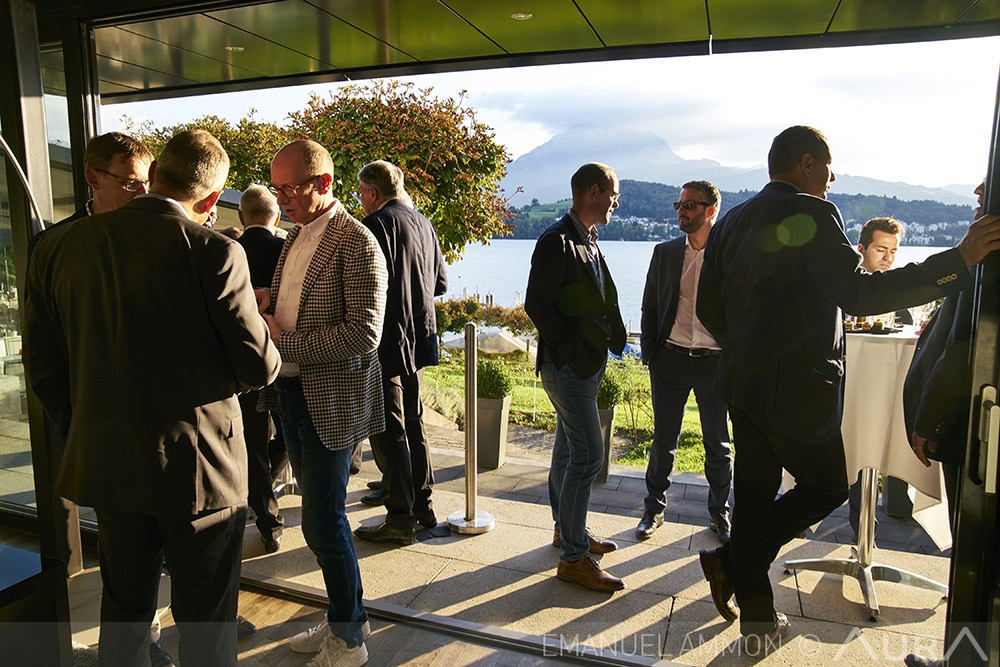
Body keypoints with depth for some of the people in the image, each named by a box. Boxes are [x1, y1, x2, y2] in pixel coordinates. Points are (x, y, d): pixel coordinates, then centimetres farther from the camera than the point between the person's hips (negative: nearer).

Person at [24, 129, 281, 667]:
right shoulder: (215, 253, -17)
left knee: (124, 608, 25)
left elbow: (43, 362, 5)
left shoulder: (60, 245, -1)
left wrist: (83, 434, 16)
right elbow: (259, 367, -15)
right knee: (205, 622, 13)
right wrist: (273, 352, 8)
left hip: (104, 465, 5)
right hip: (199, 468, -5)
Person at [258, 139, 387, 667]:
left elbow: (364, 332, -23)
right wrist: (267, 302, 2)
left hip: (330, 400, -9)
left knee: (323, 521, -2)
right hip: (290, 392, 9)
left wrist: (285, 344, -20)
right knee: (320, 513, 17)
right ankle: (346, 616, 35)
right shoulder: (296, 236, 13)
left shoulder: (356, 243, -15)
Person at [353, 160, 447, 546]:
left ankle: (400, 519, 7)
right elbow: (440, 284, 16)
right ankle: (423, 504, 28)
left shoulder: (376, 224, -13)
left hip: (386, 342, -8)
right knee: (413, 423, 18)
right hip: (419, 340, 9)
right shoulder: (423, 224, 11)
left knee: (388, 431, -1)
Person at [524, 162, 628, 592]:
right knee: (588, 453, -9)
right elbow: (536, 304, -19)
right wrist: (571, 349, -19)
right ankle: (573, 556, 2)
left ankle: (566, 529, 32)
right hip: (567, 365, -10)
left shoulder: (587, 241, 16)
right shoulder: (557, 241, -14)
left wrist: (604, 345, 11)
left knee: (569, 449, 18)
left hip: (588, 362, 10)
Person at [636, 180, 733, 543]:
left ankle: (719, 513, 30)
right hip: (670, 360, 1)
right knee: (664, 440, 10)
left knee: (718, 444, 11)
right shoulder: (665, 252, 5)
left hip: (716, 362, -1)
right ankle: (654, 509, 26)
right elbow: (649, 308, 10)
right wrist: (649, 353, 3)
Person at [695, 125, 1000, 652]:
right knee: (826, 487, 14)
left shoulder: (731, 222, 11)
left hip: (743, 385, 8)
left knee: (754, 497, 14)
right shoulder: (810, 214, -12)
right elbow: (858, 294, -21)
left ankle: (757, 619, 24)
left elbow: (709, 308, 12)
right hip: (796, 390, -8)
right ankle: (730, 560, 8)